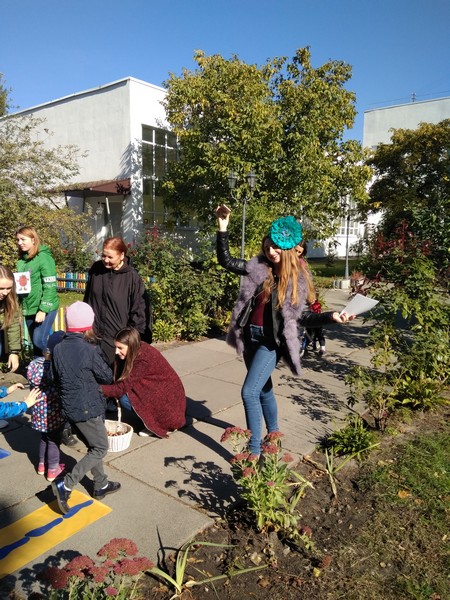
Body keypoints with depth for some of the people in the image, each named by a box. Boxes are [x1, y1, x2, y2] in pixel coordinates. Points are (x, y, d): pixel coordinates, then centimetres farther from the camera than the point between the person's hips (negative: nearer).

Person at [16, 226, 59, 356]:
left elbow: (50, 286, -15)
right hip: (28, 309, 7)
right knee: (35, 344, 12)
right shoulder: (21, 260, 9)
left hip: (44, 308, -7)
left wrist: (43, 310, -19)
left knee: (39, 341, -11)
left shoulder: (44, 258, -11)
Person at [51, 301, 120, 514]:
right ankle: (65, 485, 1)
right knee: (100, 449, 9)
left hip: (69, 407, 7)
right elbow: (107, 377, -8)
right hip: (87, 408, -7)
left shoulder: (58, 349, -3)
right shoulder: (90, 350, -21)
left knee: (93, 447, 21)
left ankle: (101, 485, 33)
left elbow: (55, 377, 9)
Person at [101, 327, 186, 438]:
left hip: (168, 395, -8)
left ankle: (155, 424, -3)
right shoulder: (138, 350, -6)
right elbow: (122, 382, 0)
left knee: (126, 398, -21)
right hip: (155, 388, 8)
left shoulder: (144, 359, -29)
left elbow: (122, 387, -28)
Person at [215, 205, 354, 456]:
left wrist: (331, 317, -19)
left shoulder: (297, 279, -7)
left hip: (271, 342, -5)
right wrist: (223, 228, -4)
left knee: (249, 392, -12)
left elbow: (301, 315, -5)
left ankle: (255, 451, 0)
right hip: (251, 337, 5)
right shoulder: (257, 267, 0)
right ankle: (273, 434, 41)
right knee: (264, 389, 20)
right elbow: (226, 261, 3)